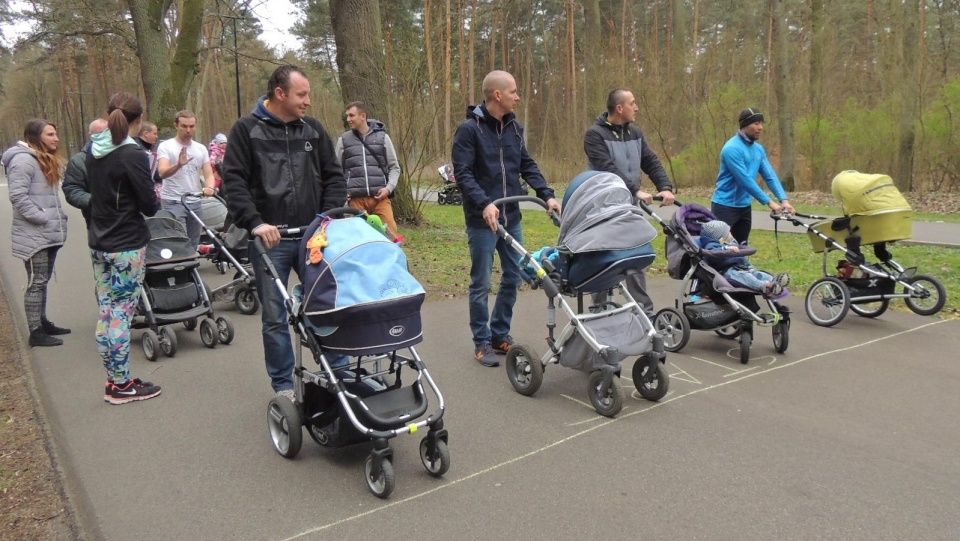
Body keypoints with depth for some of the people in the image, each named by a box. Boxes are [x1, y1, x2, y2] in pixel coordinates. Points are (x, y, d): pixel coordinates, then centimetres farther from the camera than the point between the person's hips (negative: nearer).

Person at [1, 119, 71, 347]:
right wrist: (43, 219, -21)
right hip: (34, 235, -9)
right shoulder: (23, 160, -15)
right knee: (36, 282, -4)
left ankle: (42, 323, 26)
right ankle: (35, 332, 2)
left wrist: (58, 219, 11)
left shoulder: (46, 160, 17)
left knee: (43, 280, 16)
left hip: (49, 234, 9)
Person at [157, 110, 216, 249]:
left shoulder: (201, 149, 9)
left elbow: (209, 173, 3)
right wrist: (178, 165, -41)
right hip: (173, 203, -5)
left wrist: (210, 187, -20)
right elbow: (162, 173, -21)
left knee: (193, 245, 10)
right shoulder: (166, 146, -6)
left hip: (194, 203, 5)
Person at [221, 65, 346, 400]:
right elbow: (233, 181, -7)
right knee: (275, 316, 5)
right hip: (270, 239, -3)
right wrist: (254, 222, -19)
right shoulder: (247, 130, -1)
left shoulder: (313, 129, 9)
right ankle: (283, 385, 18)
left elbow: (333, 176, 12)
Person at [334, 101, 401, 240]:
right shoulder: (344, 140, 12)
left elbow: (394, 167, 11)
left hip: (380, 197, -1)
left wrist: (389, 187, -5)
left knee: (391, 233, -8)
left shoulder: (382, 137, 10)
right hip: (355, 198, 1)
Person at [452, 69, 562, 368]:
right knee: (481, 283, 3)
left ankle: (500, 334, 26)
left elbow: (527, 165, 12)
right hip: (482, 220, -6)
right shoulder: (469, 129, -10)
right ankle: (482, 342, 16)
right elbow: (462, 174, -16)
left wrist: (547, 195, -1)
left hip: (511, 217, 6)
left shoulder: (514, 127, 9)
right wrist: (484, 204, -29)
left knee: (514, 277, 10)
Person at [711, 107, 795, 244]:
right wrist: (769, 202, -24)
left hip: (744, 207, 8)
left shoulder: (759, 149, 8)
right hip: (725, 206, -8)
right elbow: (745, 180, -24)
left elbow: (770, 176, 2)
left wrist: (783, 199, -13)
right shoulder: (732, 148, -19)